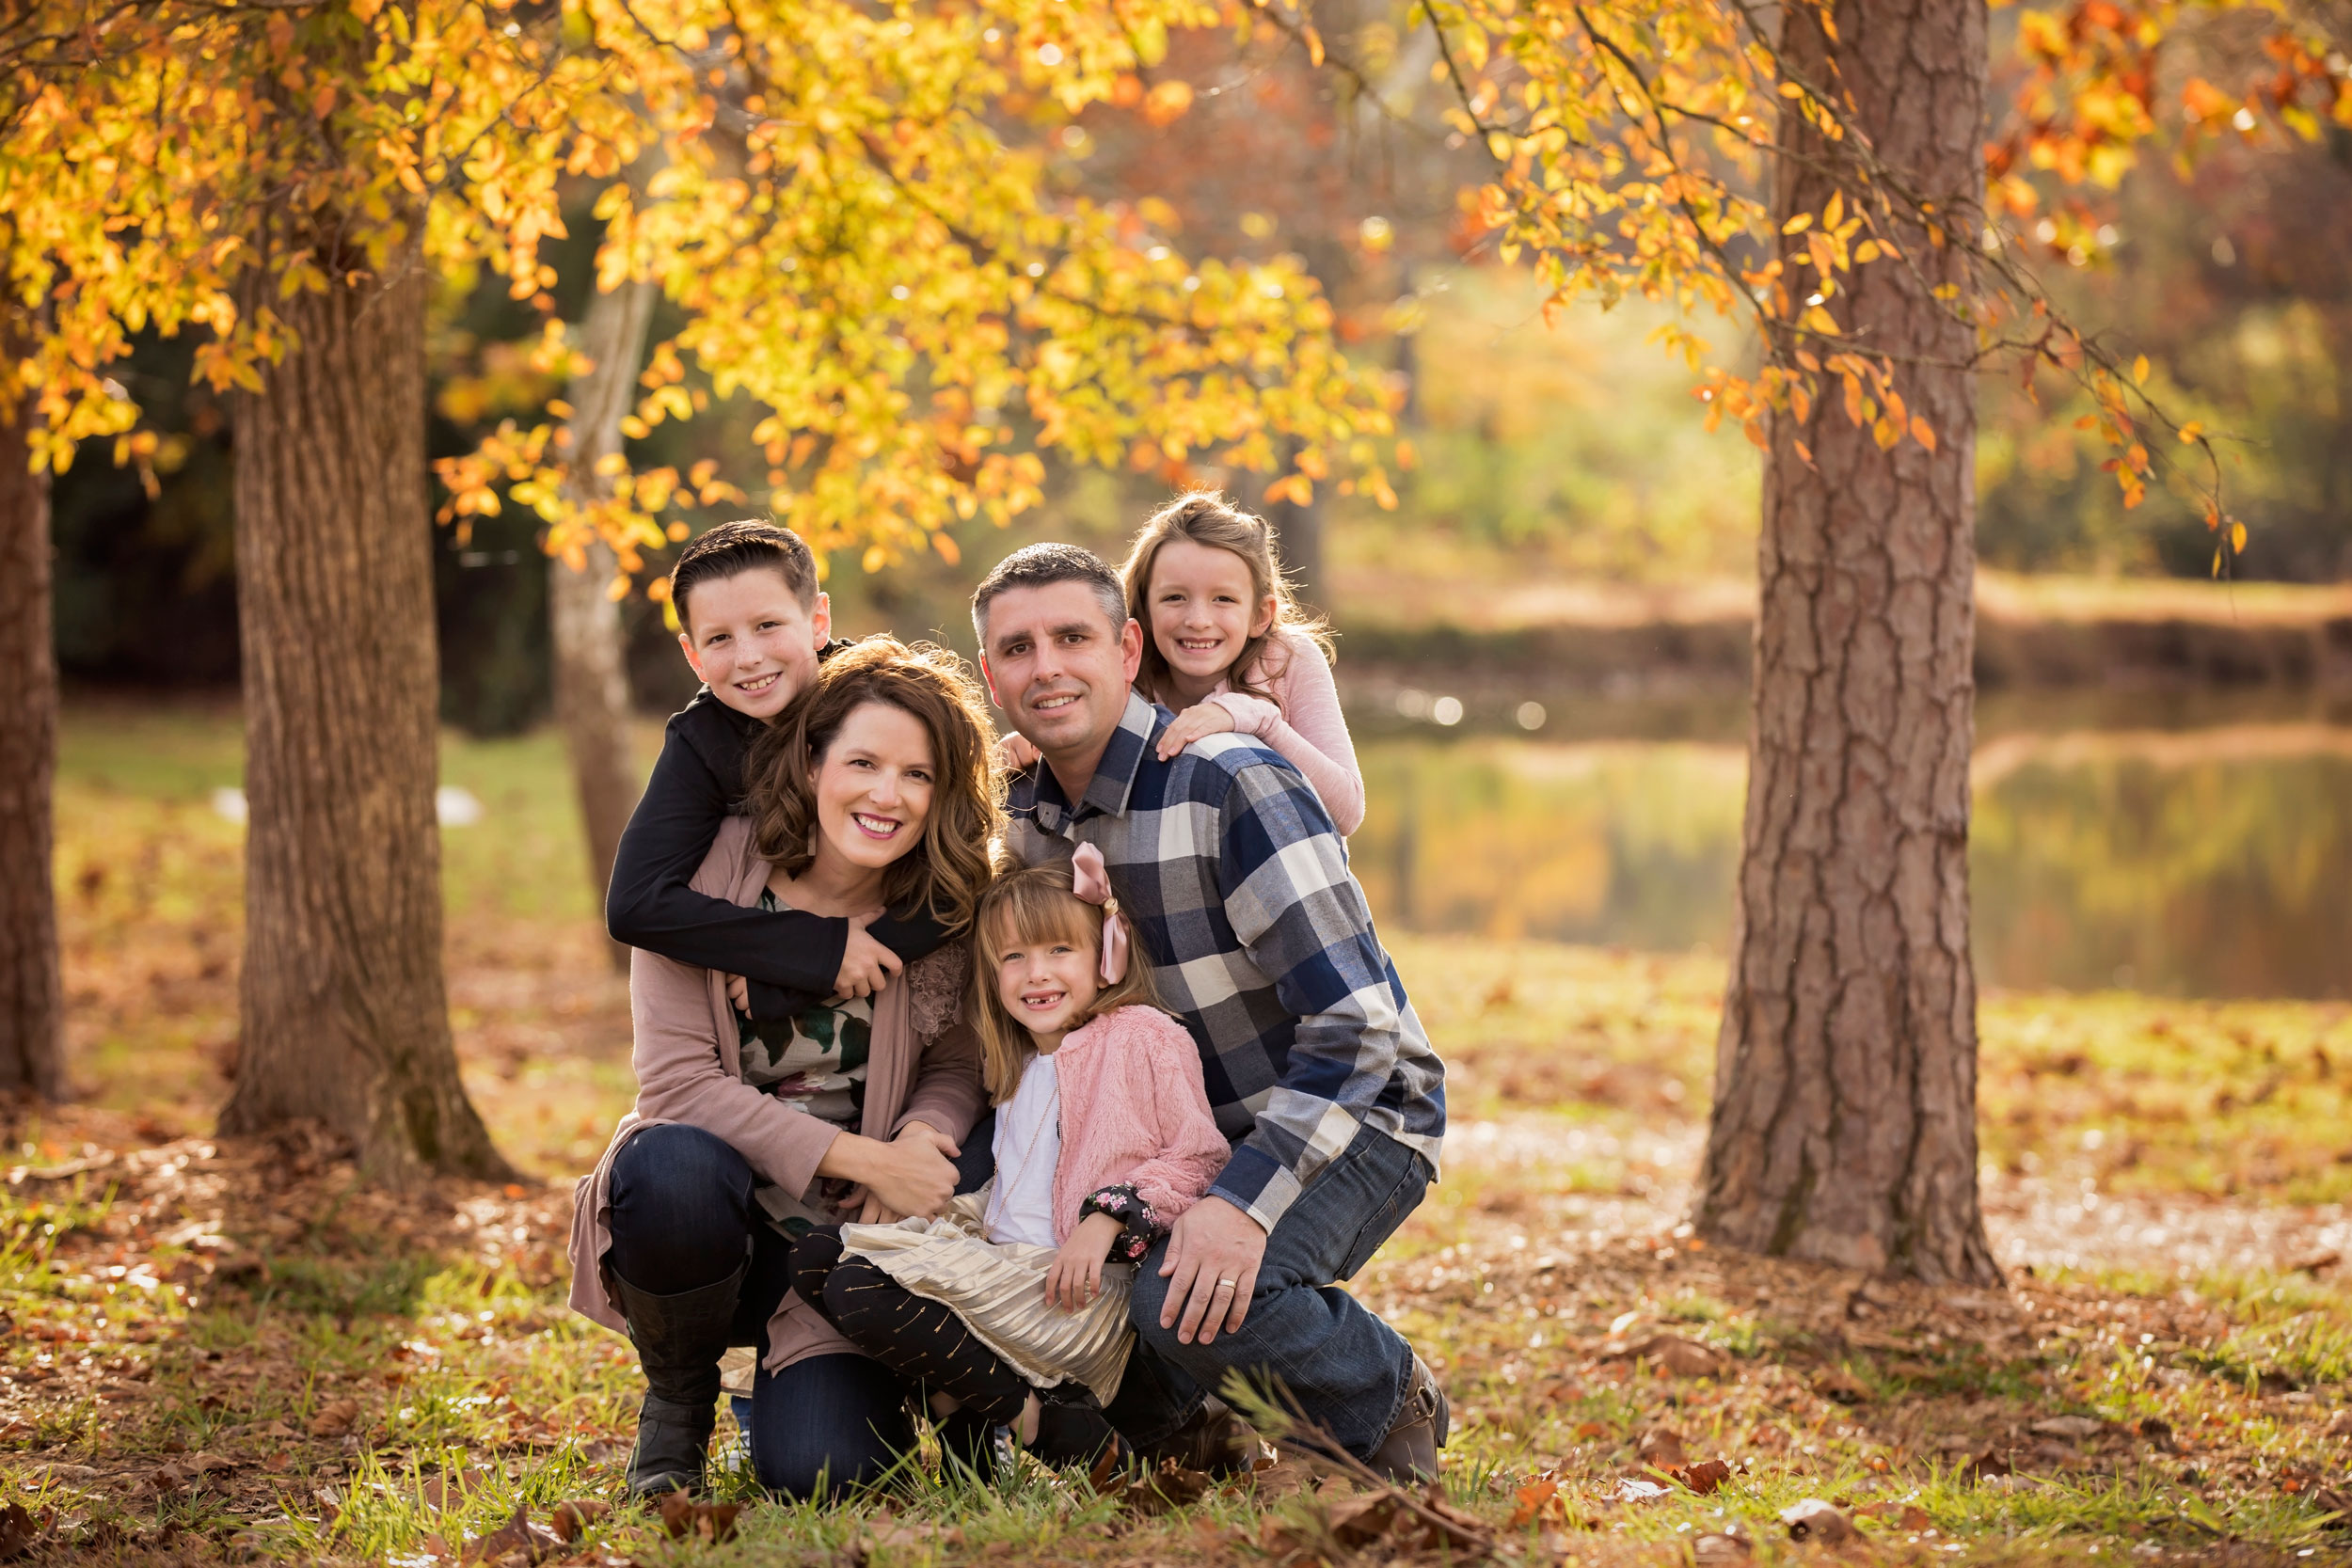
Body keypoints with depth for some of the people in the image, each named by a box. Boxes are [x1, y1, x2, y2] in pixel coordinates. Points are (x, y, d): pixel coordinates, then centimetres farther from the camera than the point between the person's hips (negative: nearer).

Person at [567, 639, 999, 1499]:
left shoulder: (947, 910, -3)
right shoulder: (711, 866, -12)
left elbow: (957, 1067, 4)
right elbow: (676, 1079, -16)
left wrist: (918, 1140, -21)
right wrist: (861, 1156, -23)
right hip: (710, 1203, -1)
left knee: (821, 1468, -23)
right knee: (671, 1164, -38)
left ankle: (803, 1377, 18)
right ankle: (676, 1397, -6)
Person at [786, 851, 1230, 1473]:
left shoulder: (1145, 1037, -3)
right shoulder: (1014, 1064, 21)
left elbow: (1200, 1158, -7)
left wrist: (1109, 1217, -18)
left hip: (1087, 1296, -9)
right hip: (1000, 1258, 9)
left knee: (863, 1289, -23)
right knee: (815, 1254, -1)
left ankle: (1043, 1418, -16)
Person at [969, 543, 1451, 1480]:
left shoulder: (1233, 786, -22)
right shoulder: (1026, 813, 2)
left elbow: (1355, 1024, -27)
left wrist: (1247, 1202, -36)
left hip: (1349, 1117, -7)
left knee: (1191, 1302, -32)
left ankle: (1389, 1402, -2)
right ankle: (1174, 1424, 17)